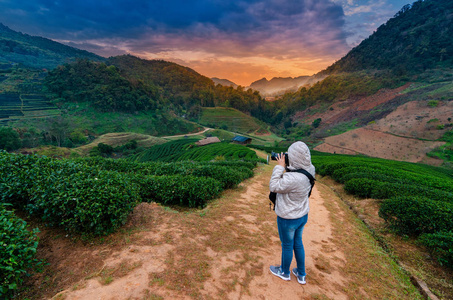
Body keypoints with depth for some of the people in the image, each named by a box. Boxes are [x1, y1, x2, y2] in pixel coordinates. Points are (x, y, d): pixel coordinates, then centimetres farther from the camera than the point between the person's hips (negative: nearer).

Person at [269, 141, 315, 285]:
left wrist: (279, 167, -23)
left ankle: (284, 272, 43)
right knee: (298, 243, 25)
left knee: (287, 245, 17)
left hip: (288, 219, -7)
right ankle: (301, 275, 44)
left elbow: (274, 187, -24)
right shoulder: (309, 171, -9)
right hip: (302, 216, 8)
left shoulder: (293, 178, -36)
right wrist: (285, 167, -9)